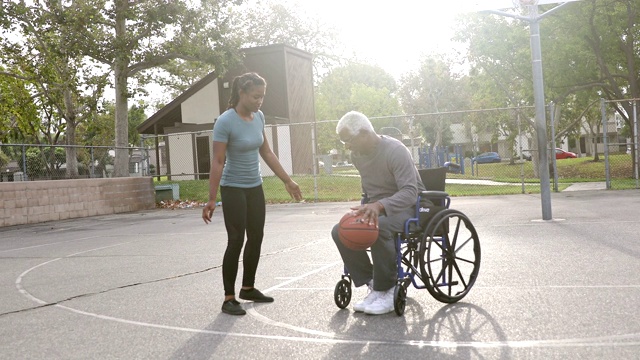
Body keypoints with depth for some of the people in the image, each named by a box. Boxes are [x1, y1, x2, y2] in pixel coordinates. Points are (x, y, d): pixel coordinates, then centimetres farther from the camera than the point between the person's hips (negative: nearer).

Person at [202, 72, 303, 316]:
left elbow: (266, 153, 10)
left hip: (255, 188, 7)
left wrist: (287, 181, 13)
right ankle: (229, 298, 3)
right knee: (236, 241, -7)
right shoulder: (225, 122, -19)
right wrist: (211, 199, -20)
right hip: (233, 189, -7)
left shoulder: (259, 117, 0)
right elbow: (217, 162, -19)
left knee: (256, 237, 11)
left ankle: (248, 288, 26)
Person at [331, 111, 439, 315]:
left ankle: (388, 291, -21)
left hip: (407, 207, -7)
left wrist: (379, 205, -45)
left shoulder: (395, 150, -20)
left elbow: (410, 192, -30)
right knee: (340, 231, -17)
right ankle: (372, 284, -11)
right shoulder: (356, 155, 3)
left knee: (378, 228, -38)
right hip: (375, 208, 7)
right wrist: (367, 208, 5)